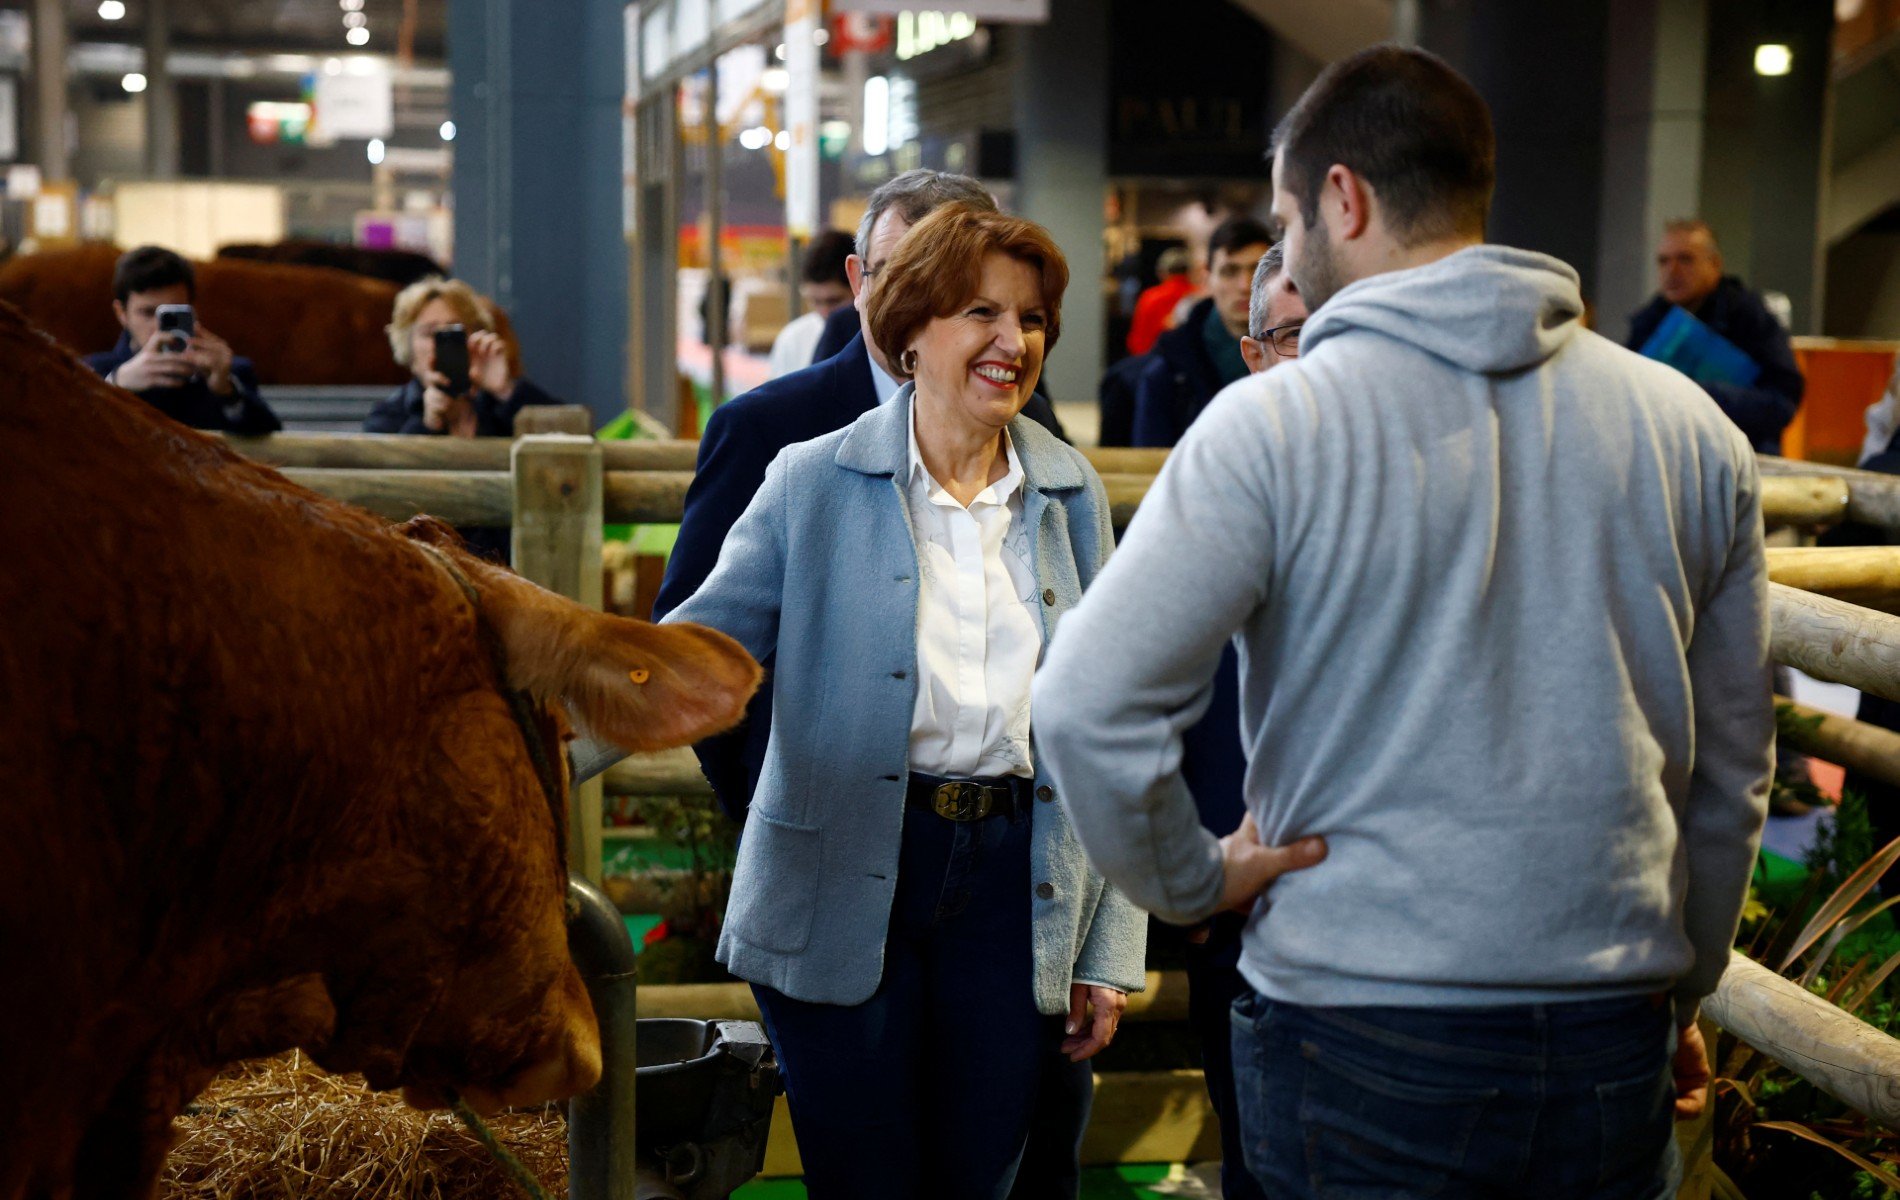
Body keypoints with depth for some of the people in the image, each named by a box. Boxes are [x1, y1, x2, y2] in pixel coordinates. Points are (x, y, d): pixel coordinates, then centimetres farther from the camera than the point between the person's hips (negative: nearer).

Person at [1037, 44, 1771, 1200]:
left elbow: (1088, 706, -19)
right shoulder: (1692, 430, 2)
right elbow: (1731, 768, 10)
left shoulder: (1272, 428, -12)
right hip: (1618, 1058, 4)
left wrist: (1193, 877, -2)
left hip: (1357, 1043, -4)